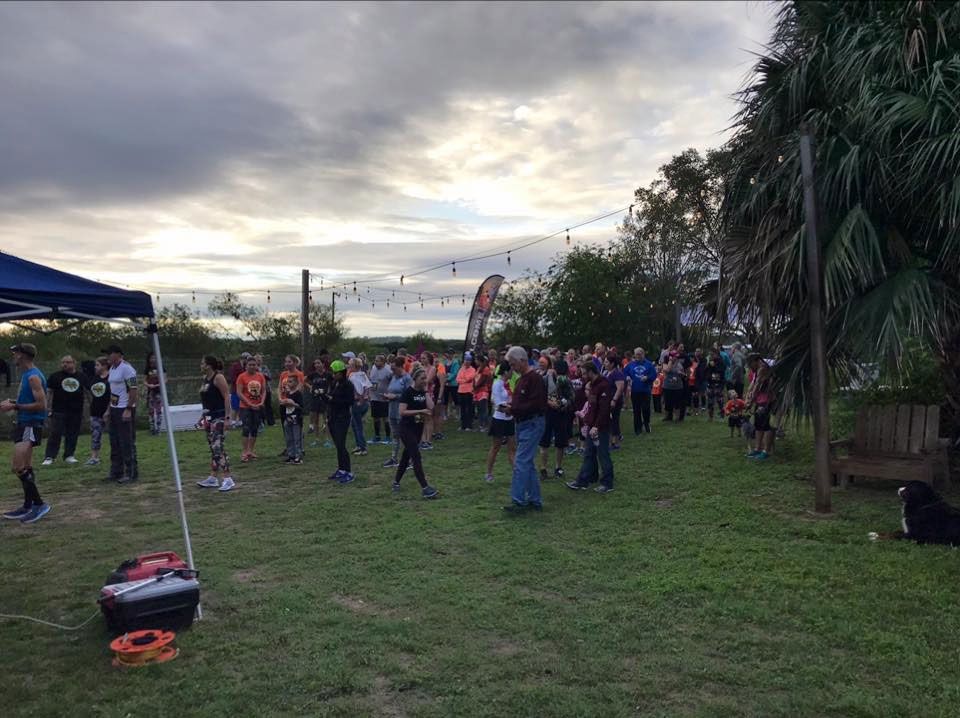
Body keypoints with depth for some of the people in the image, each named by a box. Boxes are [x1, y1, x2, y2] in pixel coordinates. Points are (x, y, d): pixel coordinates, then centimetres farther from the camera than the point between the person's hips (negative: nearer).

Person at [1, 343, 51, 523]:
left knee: (19, 468, -12)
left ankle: (39, 504, -6)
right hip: (25, 424, 10)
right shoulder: (26, 375, 13)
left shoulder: (33, 377, -17)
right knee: (26, 468, 14)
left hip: (31, 426, -10)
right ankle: (28, 507, 22)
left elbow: (41, 405, -22)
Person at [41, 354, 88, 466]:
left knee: (72, 434, 7)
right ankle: (49, 457, -4)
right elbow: (49, 392, 4)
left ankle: (69, 455, 17)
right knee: (55, 434, -7)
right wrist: (48, 407, -2)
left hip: (76, 411, 2)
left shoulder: (81, 377, 8)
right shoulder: (55, 376, 3)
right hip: (59, 411, -2)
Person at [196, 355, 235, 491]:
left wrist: (226, 418, -20)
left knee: (218, 447, -13)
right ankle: (213, 478, 20)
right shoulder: (205, 378, 13)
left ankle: (228, 479, -10)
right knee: (213, 448, 13)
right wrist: (203, 416, 19)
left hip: (219, 416, -9)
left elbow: (227, 397, -16)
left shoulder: (218, 378, -13)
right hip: (209, 416, 9)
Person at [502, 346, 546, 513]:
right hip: (522, 424, 10)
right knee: (528, 463, 14)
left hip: (532, 424, -10)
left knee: (521, 462, -12)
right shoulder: (522, 379, 16)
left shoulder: (535, 379, -15)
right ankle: (535, 500, 22)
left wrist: (514, 409, -20)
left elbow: (536, 404, -23)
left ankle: (518, 501, -9)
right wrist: (510, 407, 5)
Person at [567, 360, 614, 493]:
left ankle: (607, 484, 11)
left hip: (601, 428, -9)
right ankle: (583, 481, 17)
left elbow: (604, 409, -23)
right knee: (589, 455, 12)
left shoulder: (604, 385, -17)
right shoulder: (592, 384, 13)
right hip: (591, 426, 9)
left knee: (603, 455, 0)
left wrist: (596, 426, -25)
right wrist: (586, 422, 14)